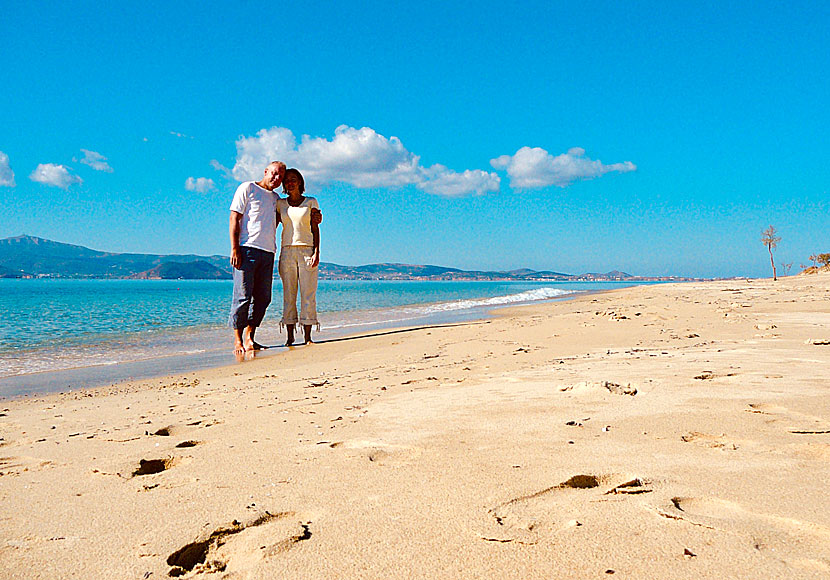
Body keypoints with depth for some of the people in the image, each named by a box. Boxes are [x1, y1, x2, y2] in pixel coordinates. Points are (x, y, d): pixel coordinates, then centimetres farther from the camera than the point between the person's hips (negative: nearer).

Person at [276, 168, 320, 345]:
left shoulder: (311, 202, 7)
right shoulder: (280, 204, 12)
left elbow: (315, 229, 4)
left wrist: (316, 252, -7)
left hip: (307, 250, -1)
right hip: (287, 251, 2)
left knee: (308, 294, -4)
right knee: (288, 294, 0)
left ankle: (307, 336, -1)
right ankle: (290, 336, 3)